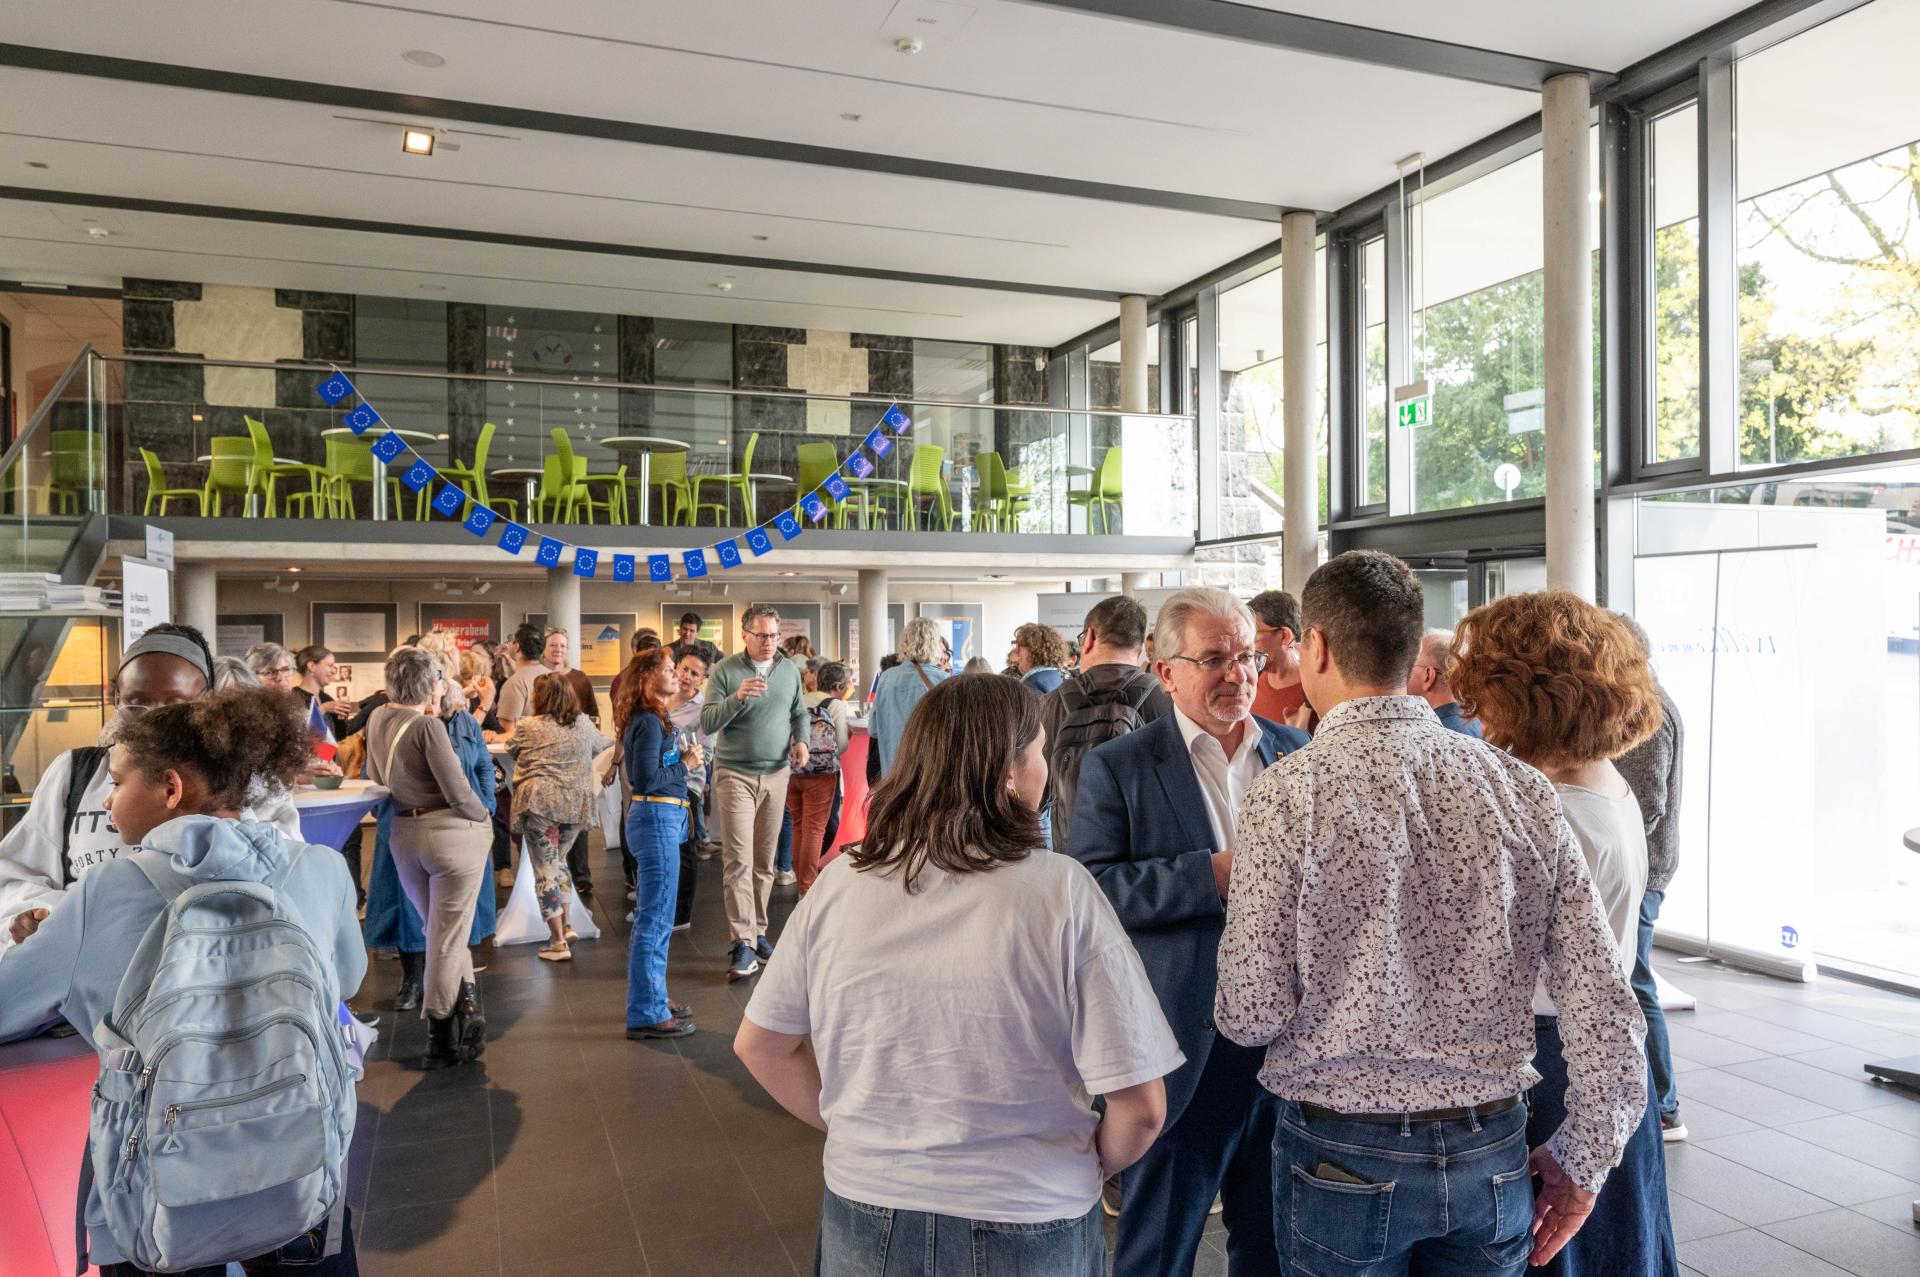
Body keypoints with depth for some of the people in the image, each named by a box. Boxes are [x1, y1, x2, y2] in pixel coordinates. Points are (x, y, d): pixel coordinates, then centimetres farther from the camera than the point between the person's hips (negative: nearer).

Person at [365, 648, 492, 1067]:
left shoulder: (378, 719, 4)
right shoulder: (427, 726, -17)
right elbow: (459, 793, -18)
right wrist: (481, 815, 3)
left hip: (404, 835, 6)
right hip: (451, 834, -6)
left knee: (440, 932, 19)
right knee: (448, 938, 4)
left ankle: (467, 1013, 14)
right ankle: (442, 1042, 12)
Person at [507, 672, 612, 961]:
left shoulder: (528, 726, -3)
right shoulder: (584, 724, 6)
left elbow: (512, 750, 16)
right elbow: (600, 745, 25)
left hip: (540, 803, -4)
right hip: (576, 804, 4)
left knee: (545, 868, 2)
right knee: (558, 861, 24)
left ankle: (558, 942, 1)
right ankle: (566, 925, 20)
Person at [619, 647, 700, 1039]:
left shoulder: (650, 719, 13)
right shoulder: (649, 722, -16)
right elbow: (647, 779, -22)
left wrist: (682, 756, 5)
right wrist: (684, 763, -10)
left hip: (657, 818, 11)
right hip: (657, 818, -11)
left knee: (651, 918, 19)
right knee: (655, 920, -4)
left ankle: (651, 997, 30)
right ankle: (646, 1014, 3)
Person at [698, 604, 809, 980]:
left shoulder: (789, 670, 8)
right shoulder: (725, 671, -6)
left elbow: (800, 712, 20)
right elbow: (706, 723, -11)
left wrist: (801, 740, 0)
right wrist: (737, 697, -27)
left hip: (776, 774, 4)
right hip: (735, 775, -4)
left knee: (764, 861, 11)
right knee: (738, 860, -9)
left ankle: (757, 930, 21)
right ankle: (743, 943, -8)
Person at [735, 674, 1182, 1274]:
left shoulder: (842, 880, -8)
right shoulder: (1060, 891, -18)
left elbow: (758, 1044, 2)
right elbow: (1139, 1104, -17)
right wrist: (1094, 1167, 3)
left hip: (864, 1223, 3)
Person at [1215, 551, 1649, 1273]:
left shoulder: (1286, 794, -17)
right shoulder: (1520, 787, -5)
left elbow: (1253, 1015, -15)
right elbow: (1601, 1001, -3)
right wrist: (1582, 1161, 9)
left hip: (1343, 1156, -3)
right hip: (1493, 1152, 4)